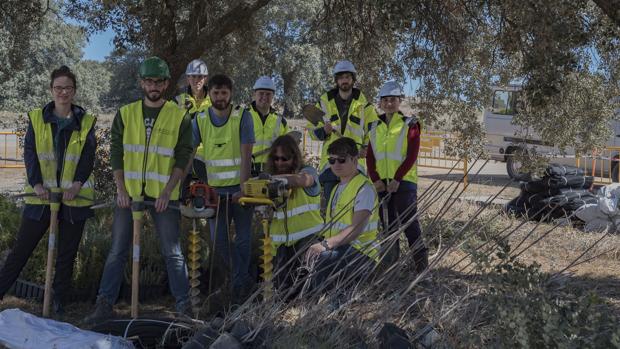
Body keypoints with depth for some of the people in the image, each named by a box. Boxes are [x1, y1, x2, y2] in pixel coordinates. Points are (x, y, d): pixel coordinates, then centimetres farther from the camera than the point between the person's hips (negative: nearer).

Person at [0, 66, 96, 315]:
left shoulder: (86, 121, 5)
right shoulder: (36, 118, 6)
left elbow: (89, 156, -3)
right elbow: (30, 152, -1)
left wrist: (77, 184, -18)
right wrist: (36, 183, -15)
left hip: (74, 197, 0)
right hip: (41, 195, 0)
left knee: (67, 253, 7)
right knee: (21, 248, 5)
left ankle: (58, 301, 18)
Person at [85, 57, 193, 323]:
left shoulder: (179, 116, 0)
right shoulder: (125, 114, 6)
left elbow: (183, 158, -3)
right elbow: (116, 153, 5)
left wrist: (167, 192, -11)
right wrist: (121, 189, -5)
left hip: (163, 195, -2)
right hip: (129, 193, 2)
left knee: (172, 252, 2)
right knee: (118, 251, 7)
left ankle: (183, 304, 12)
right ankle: (104, 304, 16)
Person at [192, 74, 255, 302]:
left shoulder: (242, 117, -6)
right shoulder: (199, 120, 2)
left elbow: (245, 156, -11)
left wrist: (242, 187, -18)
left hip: (240, 188, -3)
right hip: (215, 189, 3)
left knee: (243, 239, 5)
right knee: (219, 240, 6)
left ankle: (239, 283, 20)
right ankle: (245, 280, 24)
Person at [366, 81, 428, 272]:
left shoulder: (409, 124, -2)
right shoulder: (375, 127, 11)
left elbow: (412, 155, -10)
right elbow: (370, 156, 8)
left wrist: (397, 179, -17)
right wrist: (375, 179, -6)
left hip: (404, 182, -5)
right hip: (382, 183, 5)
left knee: (410, 224, -7)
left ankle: (422, 266, -1)